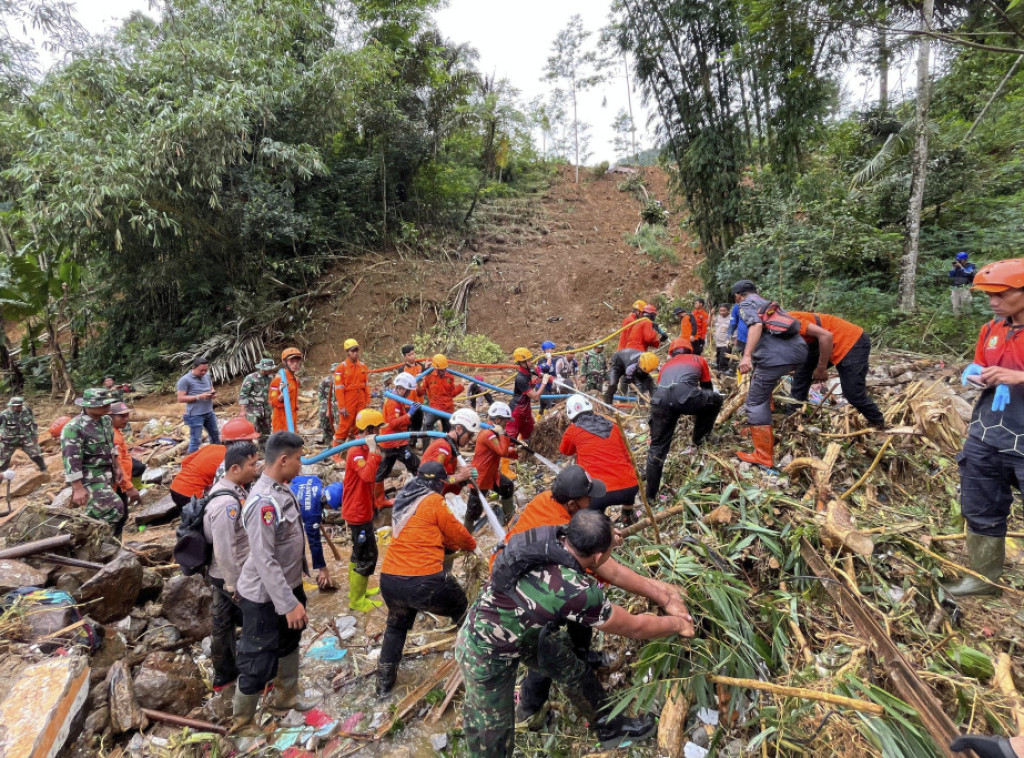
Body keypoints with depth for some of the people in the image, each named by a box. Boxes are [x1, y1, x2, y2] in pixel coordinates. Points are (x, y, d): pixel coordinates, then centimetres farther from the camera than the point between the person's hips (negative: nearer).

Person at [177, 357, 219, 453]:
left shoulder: (207, 376, 6)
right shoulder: (185, 380, -14)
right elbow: (181, 398, -16)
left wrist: (213, 393, -5)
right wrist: (199, 396, -23)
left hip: (209, 413, 7)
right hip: (195, 415, -7)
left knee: (215, 436, 20)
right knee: (195, 441, -2)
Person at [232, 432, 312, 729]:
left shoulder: (282, 490, -1)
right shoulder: (264, 502, -30)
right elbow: (264, 560, -30)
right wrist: (289, 603, -28)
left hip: (288, 586, 9)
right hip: (265, 596, -9)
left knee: (288, 644, 26)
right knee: (259, 658, 8)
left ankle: (286, 696, 48)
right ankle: (241, 719, 30)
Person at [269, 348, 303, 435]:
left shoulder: (296, 379, 13)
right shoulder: (279, 379, -12)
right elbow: (272, 401, -15)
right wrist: (282, 395, -33)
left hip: (291, 419, 9)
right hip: (282, 420, -9)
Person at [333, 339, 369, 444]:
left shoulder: (363, 366, 10)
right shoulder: (341, 367, -4)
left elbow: (366, 385, 12)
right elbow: (339, 388, -7)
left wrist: (368, 402, 7)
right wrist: (341, 406, -12)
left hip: (361, 403, 4)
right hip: (348, 404, -4)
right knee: (344, 427, -4)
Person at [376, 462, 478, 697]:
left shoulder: (402, 499, 14)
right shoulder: (434, 501, -8)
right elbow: (456, 531, 3)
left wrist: (455, 544, 26)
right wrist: (472, 544, 24)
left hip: (389, 579, 7)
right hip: (424, 581, -7)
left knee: (396, 626, 30)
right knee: (462, 611, 19)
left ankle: (384, 683, 37)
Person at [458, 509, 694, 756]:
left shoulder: (553, 536, -20)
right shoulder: (577, 592, -38)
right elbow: (635, 628, -18)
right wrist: (677, 624, 0)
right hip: (487, 655, -8)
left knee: (573, 670, 18)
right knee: (492, 738, 9)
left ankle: (610, 727, 41)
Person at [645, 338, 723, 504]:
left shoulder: (666, 365, 39)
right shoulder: (698, 360, 34)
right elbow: (708, 388, 43)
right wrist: (697, 411, 61)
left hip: (660, 399, 3)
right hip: (685, 395, -3)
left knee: (657, 448, 15)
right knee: (716, 399, 30)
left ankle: (650, 496, 17)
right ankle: (699, 438, 36)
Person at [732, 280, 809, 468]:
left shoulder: (746, 304, 11)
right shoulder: (769, 304, 32)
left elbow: (756, 325, -12)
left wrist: (747, 355, -22)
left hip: (776, 356, -8)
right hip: (799, 350, 8)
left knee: (756, 402, 1)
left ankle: (763, 457, 1)